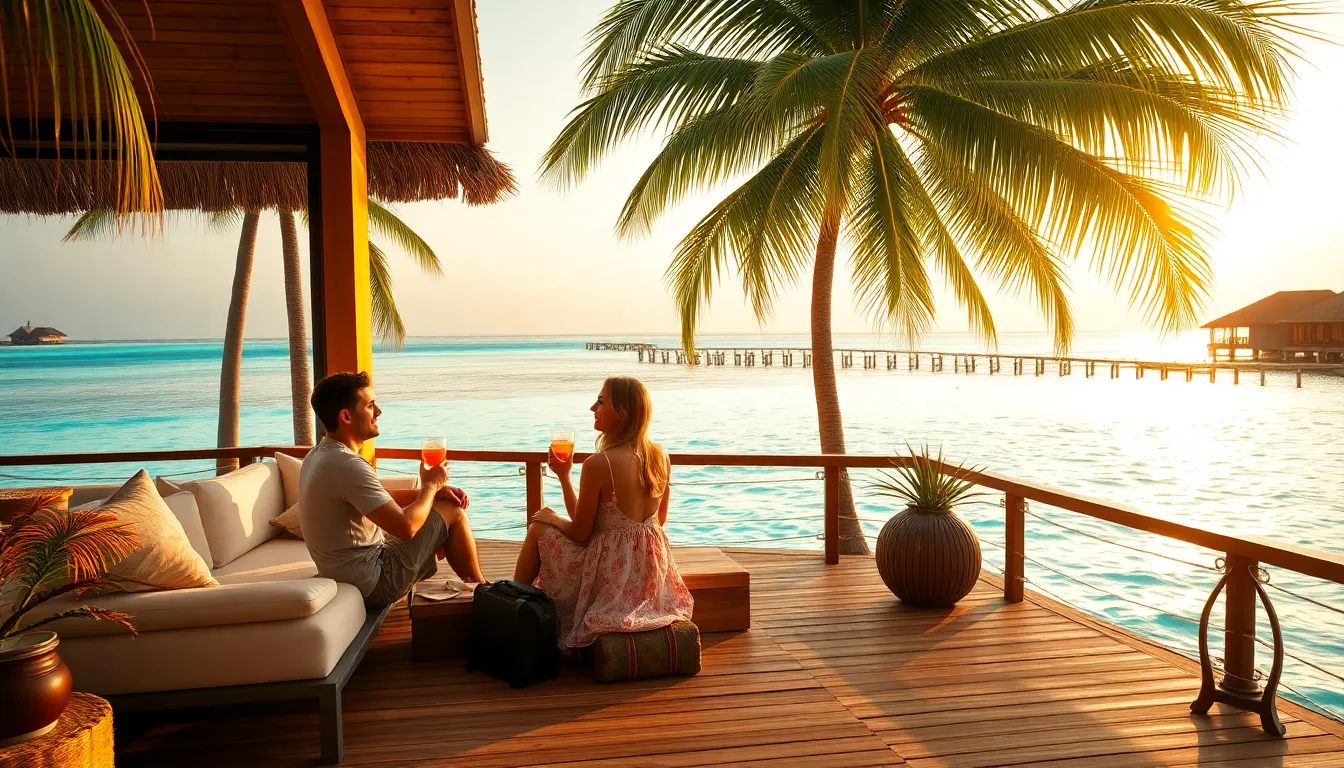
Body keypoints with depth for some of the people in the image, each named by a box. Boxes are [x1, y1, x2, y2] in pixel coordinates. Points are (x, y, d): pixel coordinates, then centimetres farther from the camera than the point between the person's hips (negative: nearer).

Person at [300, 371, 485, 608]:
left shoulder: (318, 456, 6)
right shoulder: (347, 465, -26)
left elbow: (382, 499, 15)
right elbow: (406, 526, -26)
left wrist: (434, 490, 3)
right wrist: (431, 485, -7)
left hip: (347, 575, 10)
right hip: (374, 584, -10)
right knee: (452, 511, 0)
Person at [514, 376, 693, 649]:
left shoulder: (598, 464, -24)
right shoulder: (660, 457, -4)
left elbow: (580, 534, -13)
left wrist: (563, 475, -2)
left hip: (609, 576, -7)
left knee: (538, 526, 15)